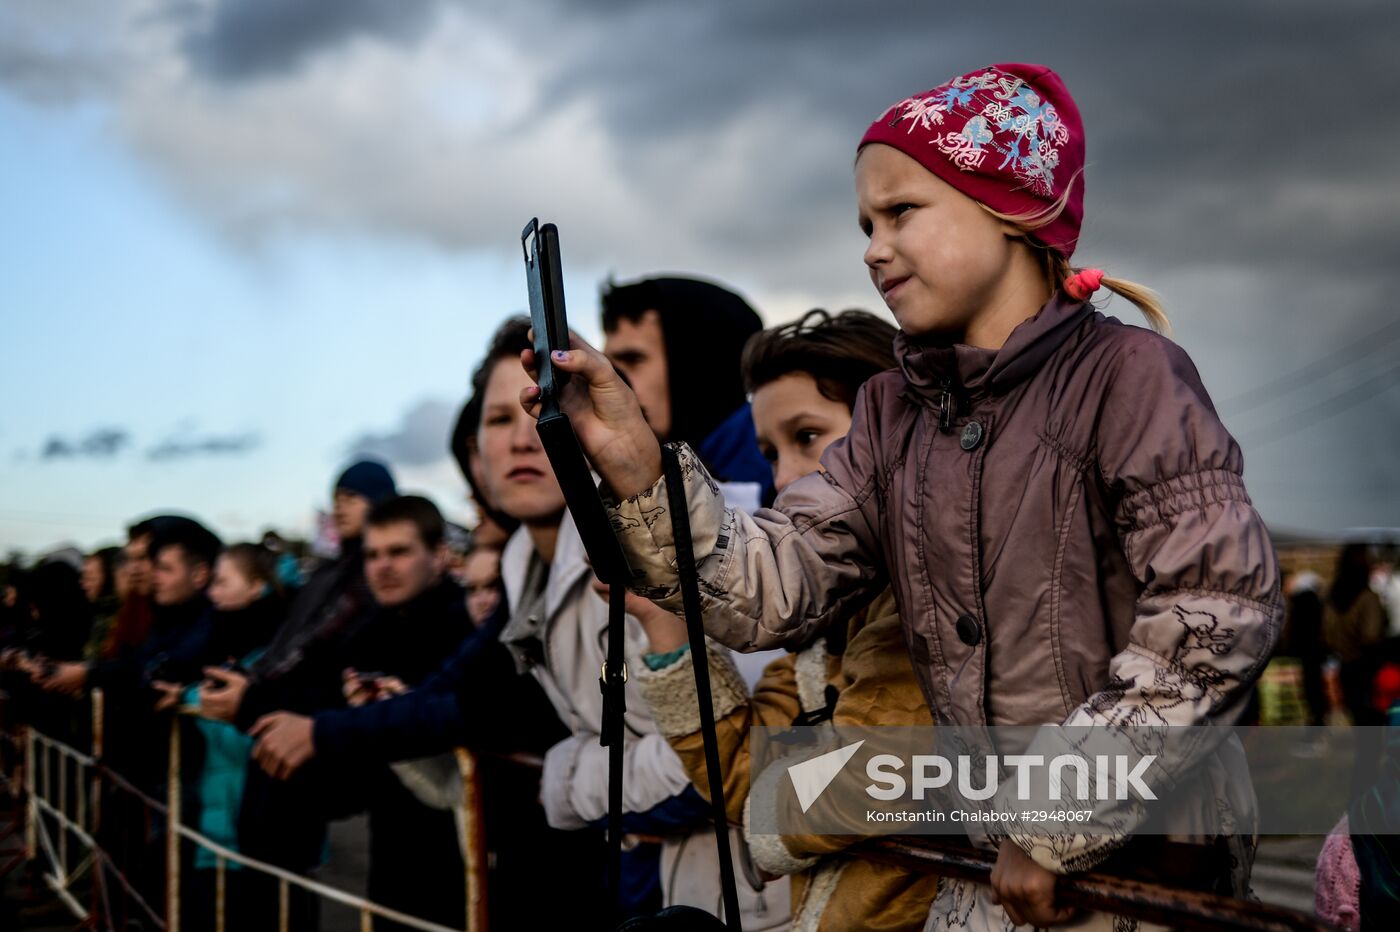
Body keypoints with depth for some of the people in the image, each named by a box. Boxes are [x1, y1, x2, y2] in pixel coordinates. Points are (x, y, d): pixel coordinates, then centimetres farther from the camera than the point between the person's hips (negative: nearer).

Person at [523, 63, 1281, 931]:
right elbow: (778, 586, -4)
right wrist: (637, 466, -18)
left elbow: (1220, 619, -18)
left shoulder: (1125, 373, -10)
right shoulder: (894, 414, 8)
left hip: (1151, 862, -5)